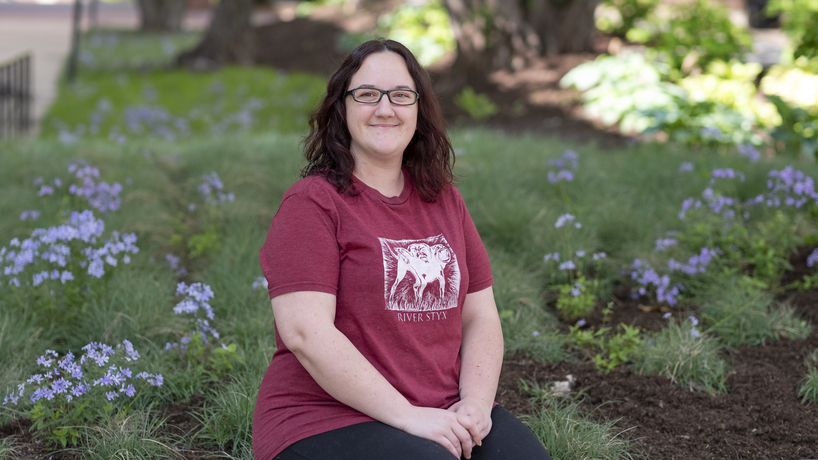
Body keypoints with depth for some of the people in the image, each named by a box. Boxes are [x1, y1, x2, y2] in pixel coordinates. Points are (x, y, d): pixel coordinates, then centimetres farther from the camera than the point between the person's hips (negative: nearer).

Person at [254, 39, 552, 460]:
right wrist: (407, 416, -18)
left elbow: (481, 316, 12)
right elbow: (306, 333, -15)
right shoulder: (311, 203, -4)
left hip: (443, 413, 5)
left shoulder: (443, 200, 14)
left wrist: (475, 404, -7)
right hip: (327, 420, -5)